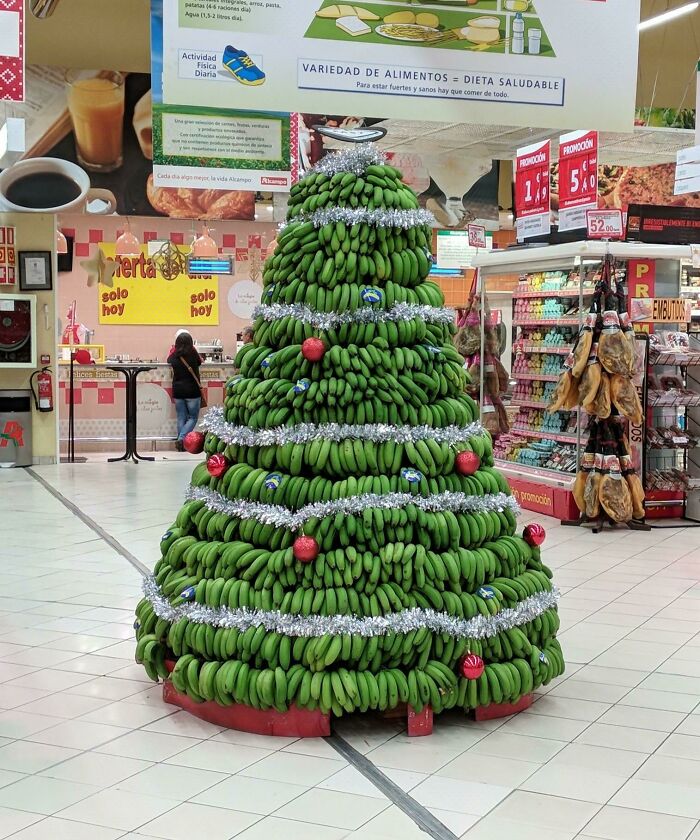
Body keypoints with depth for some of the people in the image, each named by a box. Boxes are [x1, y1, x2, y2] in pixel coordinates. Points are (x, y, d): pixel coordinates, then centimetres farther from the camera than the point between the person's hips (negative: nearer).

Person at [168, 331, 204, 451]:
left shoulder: (174, 355, -2)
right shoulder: (193, 353, -9)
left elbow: (168, 360, 21)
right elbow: (200, 361, 11)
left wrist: (175, 348, 36)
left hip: (178, 391, 3)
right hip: (192, 391, -3)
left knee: (181, 418, 10)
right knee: (193, 418, 7)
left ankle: (182, 445, 10)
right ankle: (181, 439, -12)